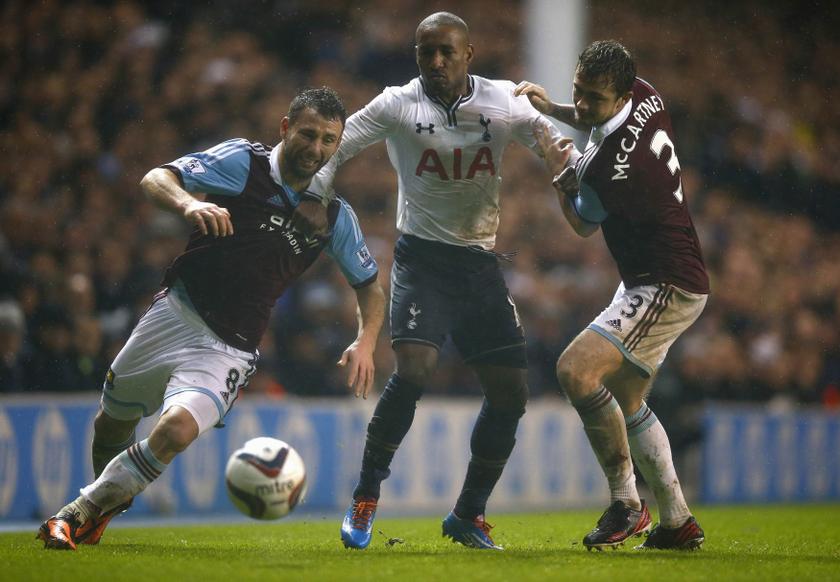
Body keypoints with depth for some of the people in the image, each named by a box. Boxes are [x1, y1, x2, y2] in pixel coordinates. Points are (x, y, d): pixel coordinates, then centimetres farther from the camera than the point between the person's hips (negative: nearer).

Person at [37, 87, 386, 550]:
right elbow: (155, 179, -11)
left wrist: (365, 343, -4)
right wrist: (188, 203, -33)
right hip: (176, 314, 0)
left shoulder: (335, 217, 4)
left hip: (228, 350, 0)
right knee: (113, 420, 11)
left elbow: (370, 285, 14)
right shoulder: (243, 161, -3)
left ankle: (80, 514, -11)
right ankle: (108, 499, 44)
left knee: (176, 430, -25)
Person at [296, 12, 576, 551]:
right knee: (413, 371, -24)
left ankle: (469, 515, 16)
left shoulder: (503, 102, 2)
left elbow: (558, 149, 4)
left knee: (511, 393, 0)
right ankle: (365, 501, -9)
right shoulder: (398, 106, -4)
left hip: (481, 261, 4)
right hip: (422, 257, -4)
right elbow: (332, 149, -4)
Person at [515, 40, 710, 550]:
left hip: (668, 288, -11)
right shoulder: (645, 95, -3)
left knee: (576, 369, -23)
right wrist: (553, 109, 9)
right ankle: (678, 522, 23)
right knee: (627, 400, 19)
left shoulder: (607, 166, -28)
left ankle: (627, 503, -14)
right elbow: (596, 120, 24)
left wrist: (557, 171, 7)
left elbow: (583, 225, -6)